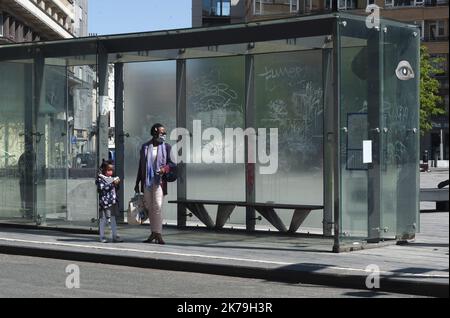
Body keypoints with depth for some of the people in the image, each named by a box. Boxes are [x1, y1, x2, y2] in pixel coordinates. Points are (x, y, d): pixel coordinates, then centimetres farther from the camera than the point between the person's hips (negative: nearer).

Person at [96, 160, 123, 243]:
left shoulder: (111, 178, 15)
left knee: (113, 219, 8)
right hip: (104, 201, -7)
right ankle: (102, 237, 9)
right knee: (103, 219, 1)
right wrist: (112, 184, -22)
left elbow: (115, 189, 24)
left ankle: (115, 236, 9)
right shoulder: (100, 178, -7)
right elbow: (102, 188, -21)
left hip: (113, 201, 7)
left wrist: (117, 184, 4)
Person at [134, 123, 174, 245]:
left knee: (157, 206, -13)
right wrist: (137, 183, 13)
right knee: (149, 207, 8)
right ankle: (154, 232, 18)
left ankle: (158, 233, -12)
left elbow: (172, 163, 4)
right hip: (146, 181, 3)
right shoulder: (145, 147, 9)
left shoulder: (166, 147, 3)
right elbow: (141, 166, 13)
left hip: (159, 181, -3)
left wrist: (165, 168, -19)